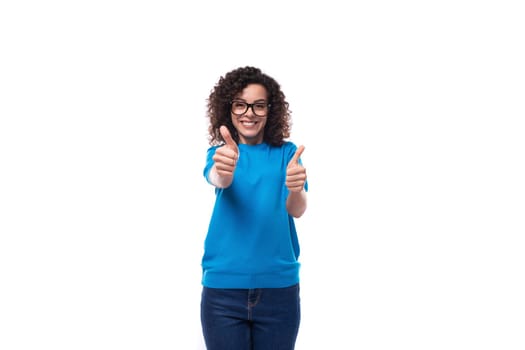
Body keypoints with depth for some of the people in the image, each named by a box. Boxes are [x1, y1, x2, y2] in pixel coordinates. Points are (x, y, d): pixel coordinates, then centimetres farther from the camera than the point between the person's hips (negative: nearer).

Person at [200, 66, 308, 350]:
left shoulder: (286, 153, 2)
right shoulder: (219, 151, 4)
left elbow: (297, 210, -12)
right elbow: (216, 179, -20)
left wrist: (296, 190, -37)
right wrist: (223, 170, -45)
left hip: (278, 285, 0)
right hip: (223, 286, 0)